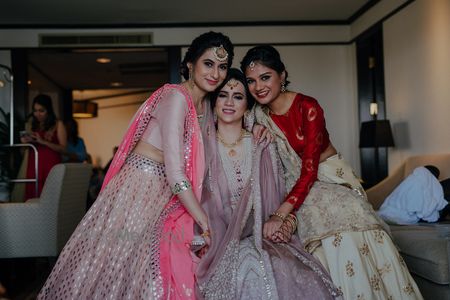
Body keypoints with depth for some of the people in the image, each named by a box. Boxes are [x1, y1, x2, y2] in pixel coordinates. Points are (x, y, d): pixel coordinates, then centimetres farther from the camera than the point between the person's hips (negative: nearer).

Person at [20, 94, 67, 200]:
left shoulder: (58, 124, 4)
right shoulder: (31, 125, 15)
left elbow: (63, 148, -4)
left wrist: (43, 142, -14)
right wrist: (25, 142, 0)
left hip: (51, 165, -4)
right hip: (33, 165, 4)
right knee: (32, 196, -3)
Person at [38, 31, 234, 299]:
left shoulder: (203, 106, 11)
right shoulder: (176, 96, -17)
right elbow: (174, 172, -22)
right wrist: (205, 222, -16)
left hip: (163, 200, 9)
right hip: (140, 189, -9)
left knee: (151, 275, 13)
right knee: (119, 273, 1)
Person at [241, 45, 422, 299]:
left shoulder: (307, 107, -18)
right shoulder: (258, 115, -1)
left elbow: (310, 169, -24)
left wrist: (280, 214, -33)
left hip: (331, 181, -3)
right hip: (297, 188, 3)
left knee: (350, 243, -19)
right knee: (328, 250, -13)